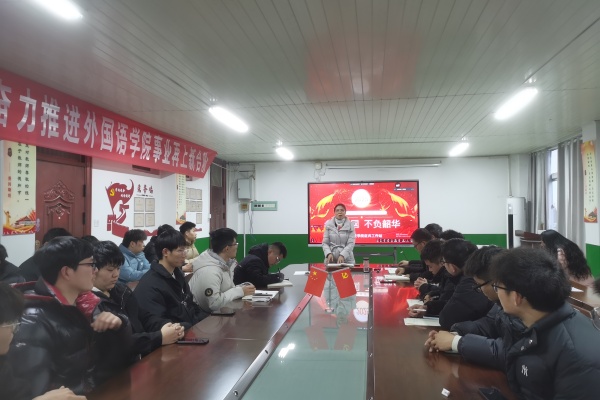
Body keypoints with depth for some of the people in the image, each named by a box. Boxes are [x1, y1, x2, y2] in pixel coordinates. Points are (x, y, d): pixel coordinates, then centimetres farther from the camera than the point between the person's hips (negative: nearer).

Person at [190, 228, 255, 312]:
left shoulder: (226, 262, 0)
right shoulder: (210, 271, -26)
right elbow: (215, 304, -29)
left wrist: (244, 287, -8)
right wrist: (240, 291, -21)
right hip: (203, 315, -7)